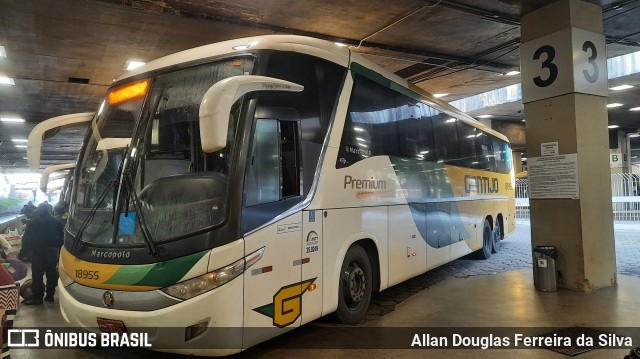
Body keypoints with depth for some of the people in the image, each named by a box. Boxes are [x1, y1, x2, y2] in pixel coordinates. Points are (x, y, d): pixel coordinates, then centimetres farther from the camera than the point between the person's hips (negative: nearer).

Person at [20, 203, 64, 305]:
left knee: (37, 276, 1)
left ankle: (37, 297, 2)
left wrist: (26, 249, 5)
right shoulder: (56, 222, 5)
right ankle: (50, 295, 17)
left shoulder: (33, 223, -6)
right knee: (51, 275, 10)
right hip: (53, 252, 4)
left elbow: (27, 239, -7)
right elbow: (61, 238, 7)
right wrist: (59, 250, 13)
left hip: (38, 252, -4)